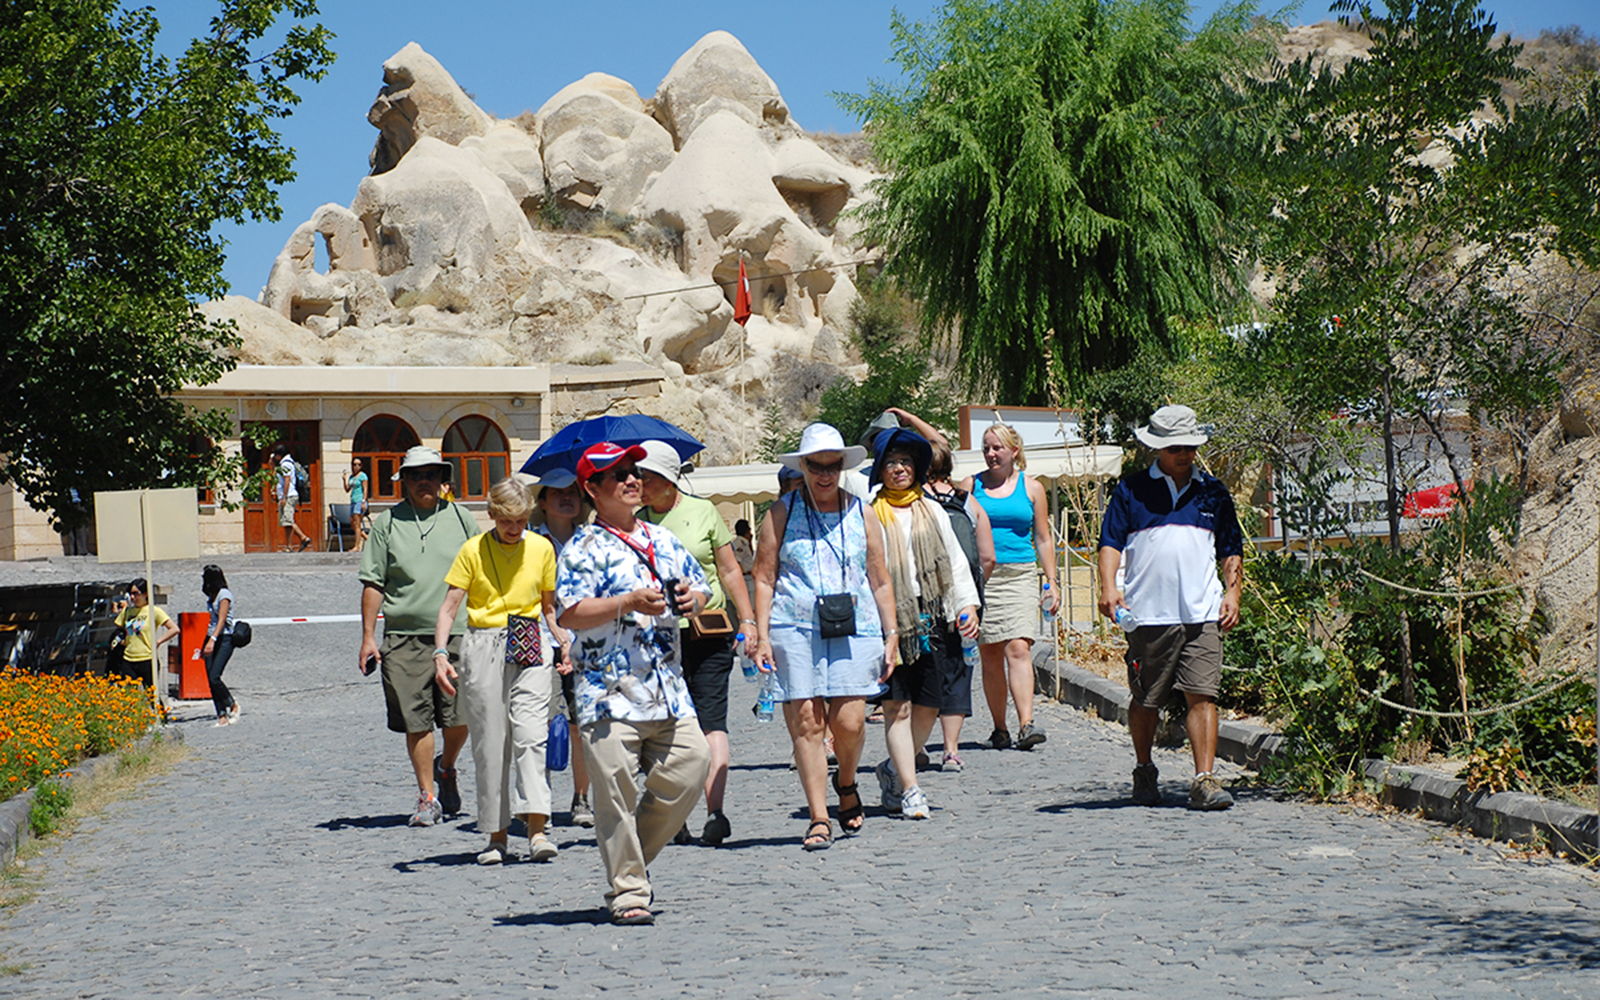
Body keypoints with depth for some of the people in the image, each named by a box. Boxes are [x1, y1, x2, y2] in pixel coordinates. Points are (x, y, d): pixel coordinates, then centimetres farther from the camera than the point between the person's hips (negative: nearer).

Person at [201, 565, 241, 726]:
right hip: (211, 639, 8)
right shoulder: (211, 596, 17)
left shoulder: (224, 594, -8)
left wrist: (212, 640, -29)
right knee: (210, 680, -2)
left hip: (224, 639, -8)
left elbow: (222, 620, -18)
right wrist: (204, 646, 20)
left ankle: (232, 705, 3)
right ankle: (222, 716, -1)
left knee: (214, 677, -18)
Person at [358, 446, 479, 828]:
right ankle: (428, 797, 9)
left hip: (458, 635, 1)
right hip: (405, 635, 0)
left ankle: (446, 768, 28)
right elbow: (373, 583, 7)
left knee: (460, 718, -2)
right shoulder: (386, 523, 8)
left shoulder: (460, 517, 10)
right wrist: (368, 636, 1)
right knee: (417, 721, -2)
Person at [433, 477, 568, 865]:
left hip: (531, 647, 1)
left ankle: (537, 830, -18)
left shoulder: (542, 549, 8)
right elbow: (449, 606, -1)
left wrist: (564, 641, 2)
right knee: (489, 743, 2)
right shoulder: (473, 550, 2)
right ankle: (496, 835, 10)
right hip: (484, 647, 0)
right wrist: (440, 653, -15)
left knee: (531, 734, -14)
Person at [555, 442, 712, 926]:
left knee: (690, 764, -1)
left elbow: (699, 587, 23)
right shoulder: (584, 549, -2)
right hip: (609, 689, -6)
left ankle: (633, 856, 19)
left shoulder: (662, 540, 17)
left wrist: (692, 598, 0)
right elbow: (568, 614, -12)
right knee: (616, 785, -5)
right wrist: (629, 603, -19)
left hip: (667, 684, 6)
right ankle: (627, 891, 3)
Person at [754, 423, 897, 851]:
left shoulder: (860, 515, 13)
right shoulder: (781, 513, 7)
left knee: (849, 721, -8)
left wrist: (891, 635, 11)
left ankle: (846, 782, 24)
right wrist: (762, 635, -2)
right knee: (805, 722, -5)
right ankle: (819, 818, 1)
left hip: (854, 629, 1)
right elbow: (764, 578, 6)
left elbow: (880, 582, 17)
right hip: (795, 628, -1)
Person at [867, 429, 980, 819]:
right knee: (898, 706, -7)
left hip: (931, 617, 4)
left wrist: (967, 604, 6)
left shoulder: (933, 512, 16)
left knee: (928, 707, 3)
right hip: (889, 619, -4)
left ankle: (894, 769, 25)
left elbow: (955, 562, 18)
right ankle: (910, 789, -4)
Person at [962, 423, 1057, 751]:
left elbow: (1043, 539, 13)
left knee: (1018, 649, -15)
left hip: (1020, 576, -1)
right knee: (990, 655, 2)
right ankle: (999, 728, 9)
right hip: (980, 576, 1)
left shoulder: (1031, 487, 9)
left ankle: (1026, 725, -21)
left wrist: (1052, 582, 8)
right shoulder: (971, 485, 9)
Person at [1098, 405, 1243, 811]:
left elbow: (1231, 550, 19)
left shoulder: (1213, 493, 14)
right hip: (1147, 614, -1)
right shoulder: (1131, 491, 6)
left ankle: (1205, 781, -9)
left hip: (1202, 614, 1)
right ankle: (1144, 771, 27)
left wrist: (1233, 592, 6)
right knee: (1145, 701, 8)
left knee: (1202, 696, -8)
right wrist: (1109, 587, -12)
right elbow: (1111, 542, 3)